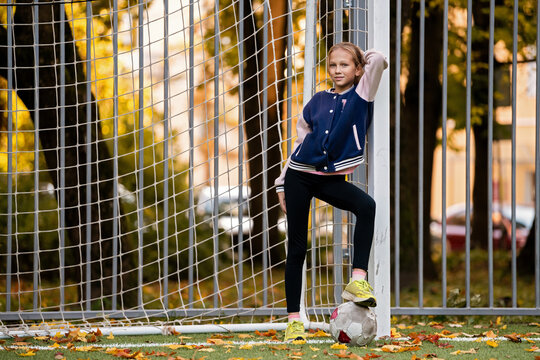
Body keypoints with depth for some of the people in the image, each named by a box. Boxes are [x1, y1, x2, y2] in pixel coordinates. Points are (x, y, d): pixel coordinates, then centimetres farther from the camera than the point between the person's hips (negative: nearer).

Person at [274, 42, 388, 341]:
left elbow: (377, 60, -14)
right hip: (300, 174, 2)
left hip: (331, 178, -2)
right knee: (297, 247, 1)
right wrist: (282, 183, 13)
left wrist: (365, 57, 9)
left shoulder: (361, 96, 1)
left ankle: (358, 281, -36)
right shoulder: (318, 102, 7)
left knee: (366, 205, -32)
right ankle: (294, 319, 5)